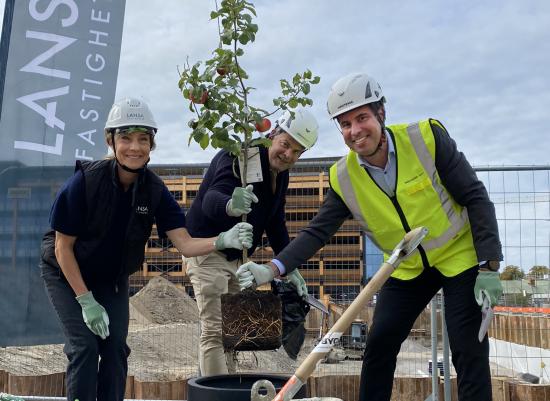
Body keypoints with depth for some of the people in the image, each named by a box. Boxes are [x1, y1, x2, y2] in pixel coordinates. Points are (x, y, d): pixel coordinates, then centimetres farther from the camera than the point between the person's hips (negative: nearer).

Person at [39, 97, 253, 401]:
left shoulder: (154, 190, -18)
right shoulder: (86, 180, -28)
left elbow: (185, 244, -24)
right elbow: (63, 247, -20)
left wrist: (223, 240, -44)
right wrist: (86, 301, -21)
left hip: (113, 277, 4)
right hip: (67, 274, -3)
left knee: (115, 346, -1)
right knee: (85, 346, -12)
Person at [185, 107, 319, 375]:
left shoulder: (280, 174, 5)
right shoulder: (240, 156, -22)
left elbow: (276, 223, 13)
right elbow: (211, 199, -38)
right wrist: (230, 205, -62)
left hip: (237, 257, 9)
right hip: (208, 251, -9)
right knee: (214, 331, -13)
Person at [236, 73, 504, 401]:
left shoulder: (427, 137, -22)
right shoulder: (344, 177, -12)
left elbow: (476, 197, -16)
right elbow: (318, 231, -10)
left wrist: (488, 267, -19)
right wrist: (273, 269, -25)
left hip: (460, 255, -3)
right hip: (407, 268, 3)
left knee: (469, 351, -6)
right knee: (379, 345, 1)